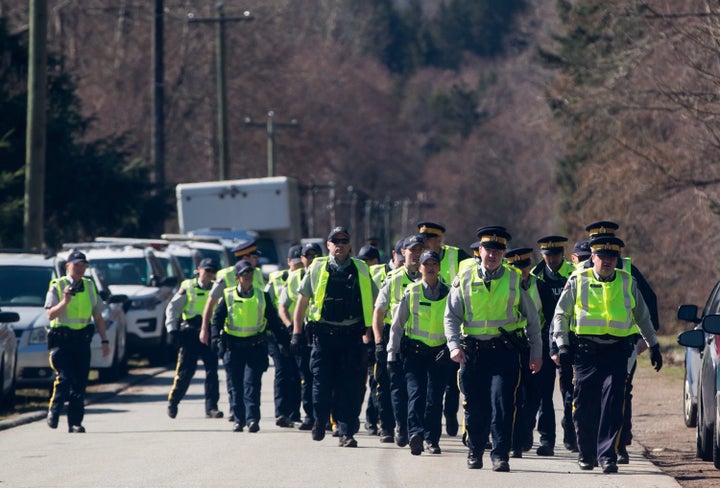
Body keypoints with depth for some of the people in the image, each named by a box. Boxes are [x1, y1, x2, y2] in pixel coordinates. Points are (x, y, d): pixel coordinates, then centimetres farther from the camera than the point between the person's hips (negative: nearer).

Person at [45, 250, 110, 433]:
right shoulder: (57, 287, -1)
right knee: (64, 378, -15)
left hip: (82, 340, 4)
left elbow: (98, 317, 17)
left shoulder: (90, 287, 13)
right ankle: (54, 411, 8)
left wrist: (105, 340, 12)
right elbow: (50, 314, -11)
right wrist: (65, 301, -25)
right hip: (61, 340, -4)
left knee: (80, 382, 1)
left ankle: (75, 422, 5)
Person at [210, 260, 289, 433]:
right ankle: (238, 419, 13)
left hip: (256, 347, -1)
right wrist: (217, 339, -12)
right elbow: (217, 319, 3)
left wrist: (282, 341, 7)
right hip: (233, 346, 1)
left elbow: (273, 321, 11)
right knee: (236, 385, 5)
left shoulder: (262, 296, 6)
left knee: (252, 383, -11)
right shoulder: (228, 296, 3)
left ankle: (252, 419, -14)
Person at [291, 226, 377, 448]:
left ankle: (346, 432, 0)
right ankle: (320, 420, 25)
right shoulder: (317, 268, 6)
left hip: (352, 336, 1)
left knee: (351, 386, -4)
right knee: (322, 383, -1)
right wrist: (297, 332, 3)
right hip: (324, 335, -1)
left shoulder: (361, 270, 10)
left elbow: (375, 303, 15)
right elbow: (302, 301, 9)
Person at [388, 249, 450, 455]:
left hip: (439, 352, 1)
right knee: (416, 392, -14)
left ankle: (431, 439, 9)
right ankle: (416, 434, -25)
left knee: (435, 397, 1)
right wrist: (392, 354, 1)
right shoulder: (411, 292, 2)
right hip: (414, 351, -1)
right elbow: (397, 324, 5)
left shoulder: (448, 293, 5)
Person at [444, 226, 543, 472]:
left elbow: (532, 318, 12)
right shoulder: (465, 279, 7)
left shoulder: (516, 280, 6)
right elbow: (451, 316, 5)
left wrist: (536, 352, 10)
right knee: (475, 405, 6)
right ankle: (474, 452, 23)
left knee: (502, 402, -11)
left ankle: (500, 455, -7)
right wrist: (454, 345, -9)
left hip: (505, 350, -1)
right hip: (473, 350, 1)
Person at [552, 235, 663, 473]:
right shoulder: (578, 281, 5)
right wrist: (562, 345, 0)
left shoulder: (627, 282, 9)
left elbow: (642, 316, 21)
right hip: (586, 352, 0)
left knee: (612, 404, -11)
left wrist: (653, 345, 23)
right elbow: (561, 314, 9)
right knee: (585, 406, 3)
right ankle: (586, 454, 19)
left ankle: (607, 456, -10)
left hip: (617, 352, 0)